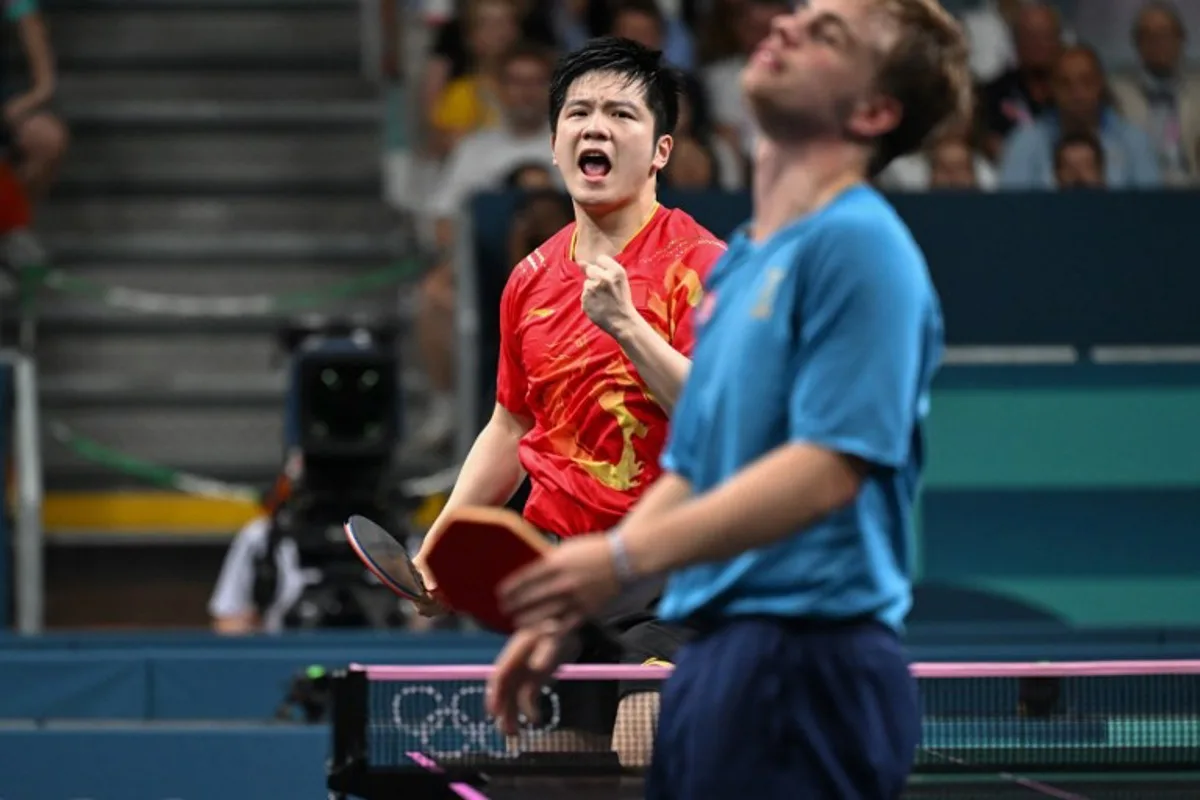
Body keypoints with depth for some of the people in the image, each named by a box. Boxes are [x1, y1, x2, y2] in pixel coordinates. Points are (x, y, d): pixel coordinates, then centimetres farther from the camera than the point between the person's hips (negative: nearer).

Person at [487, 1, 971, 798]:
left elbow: (829, 468, -21)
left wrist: (623, 558, -26)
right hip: (720, 656, 9)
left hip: (807, 661, -9)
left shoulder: (859, 245, -10)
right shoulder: (739, 264, 20)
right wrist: (569, 610, 14)